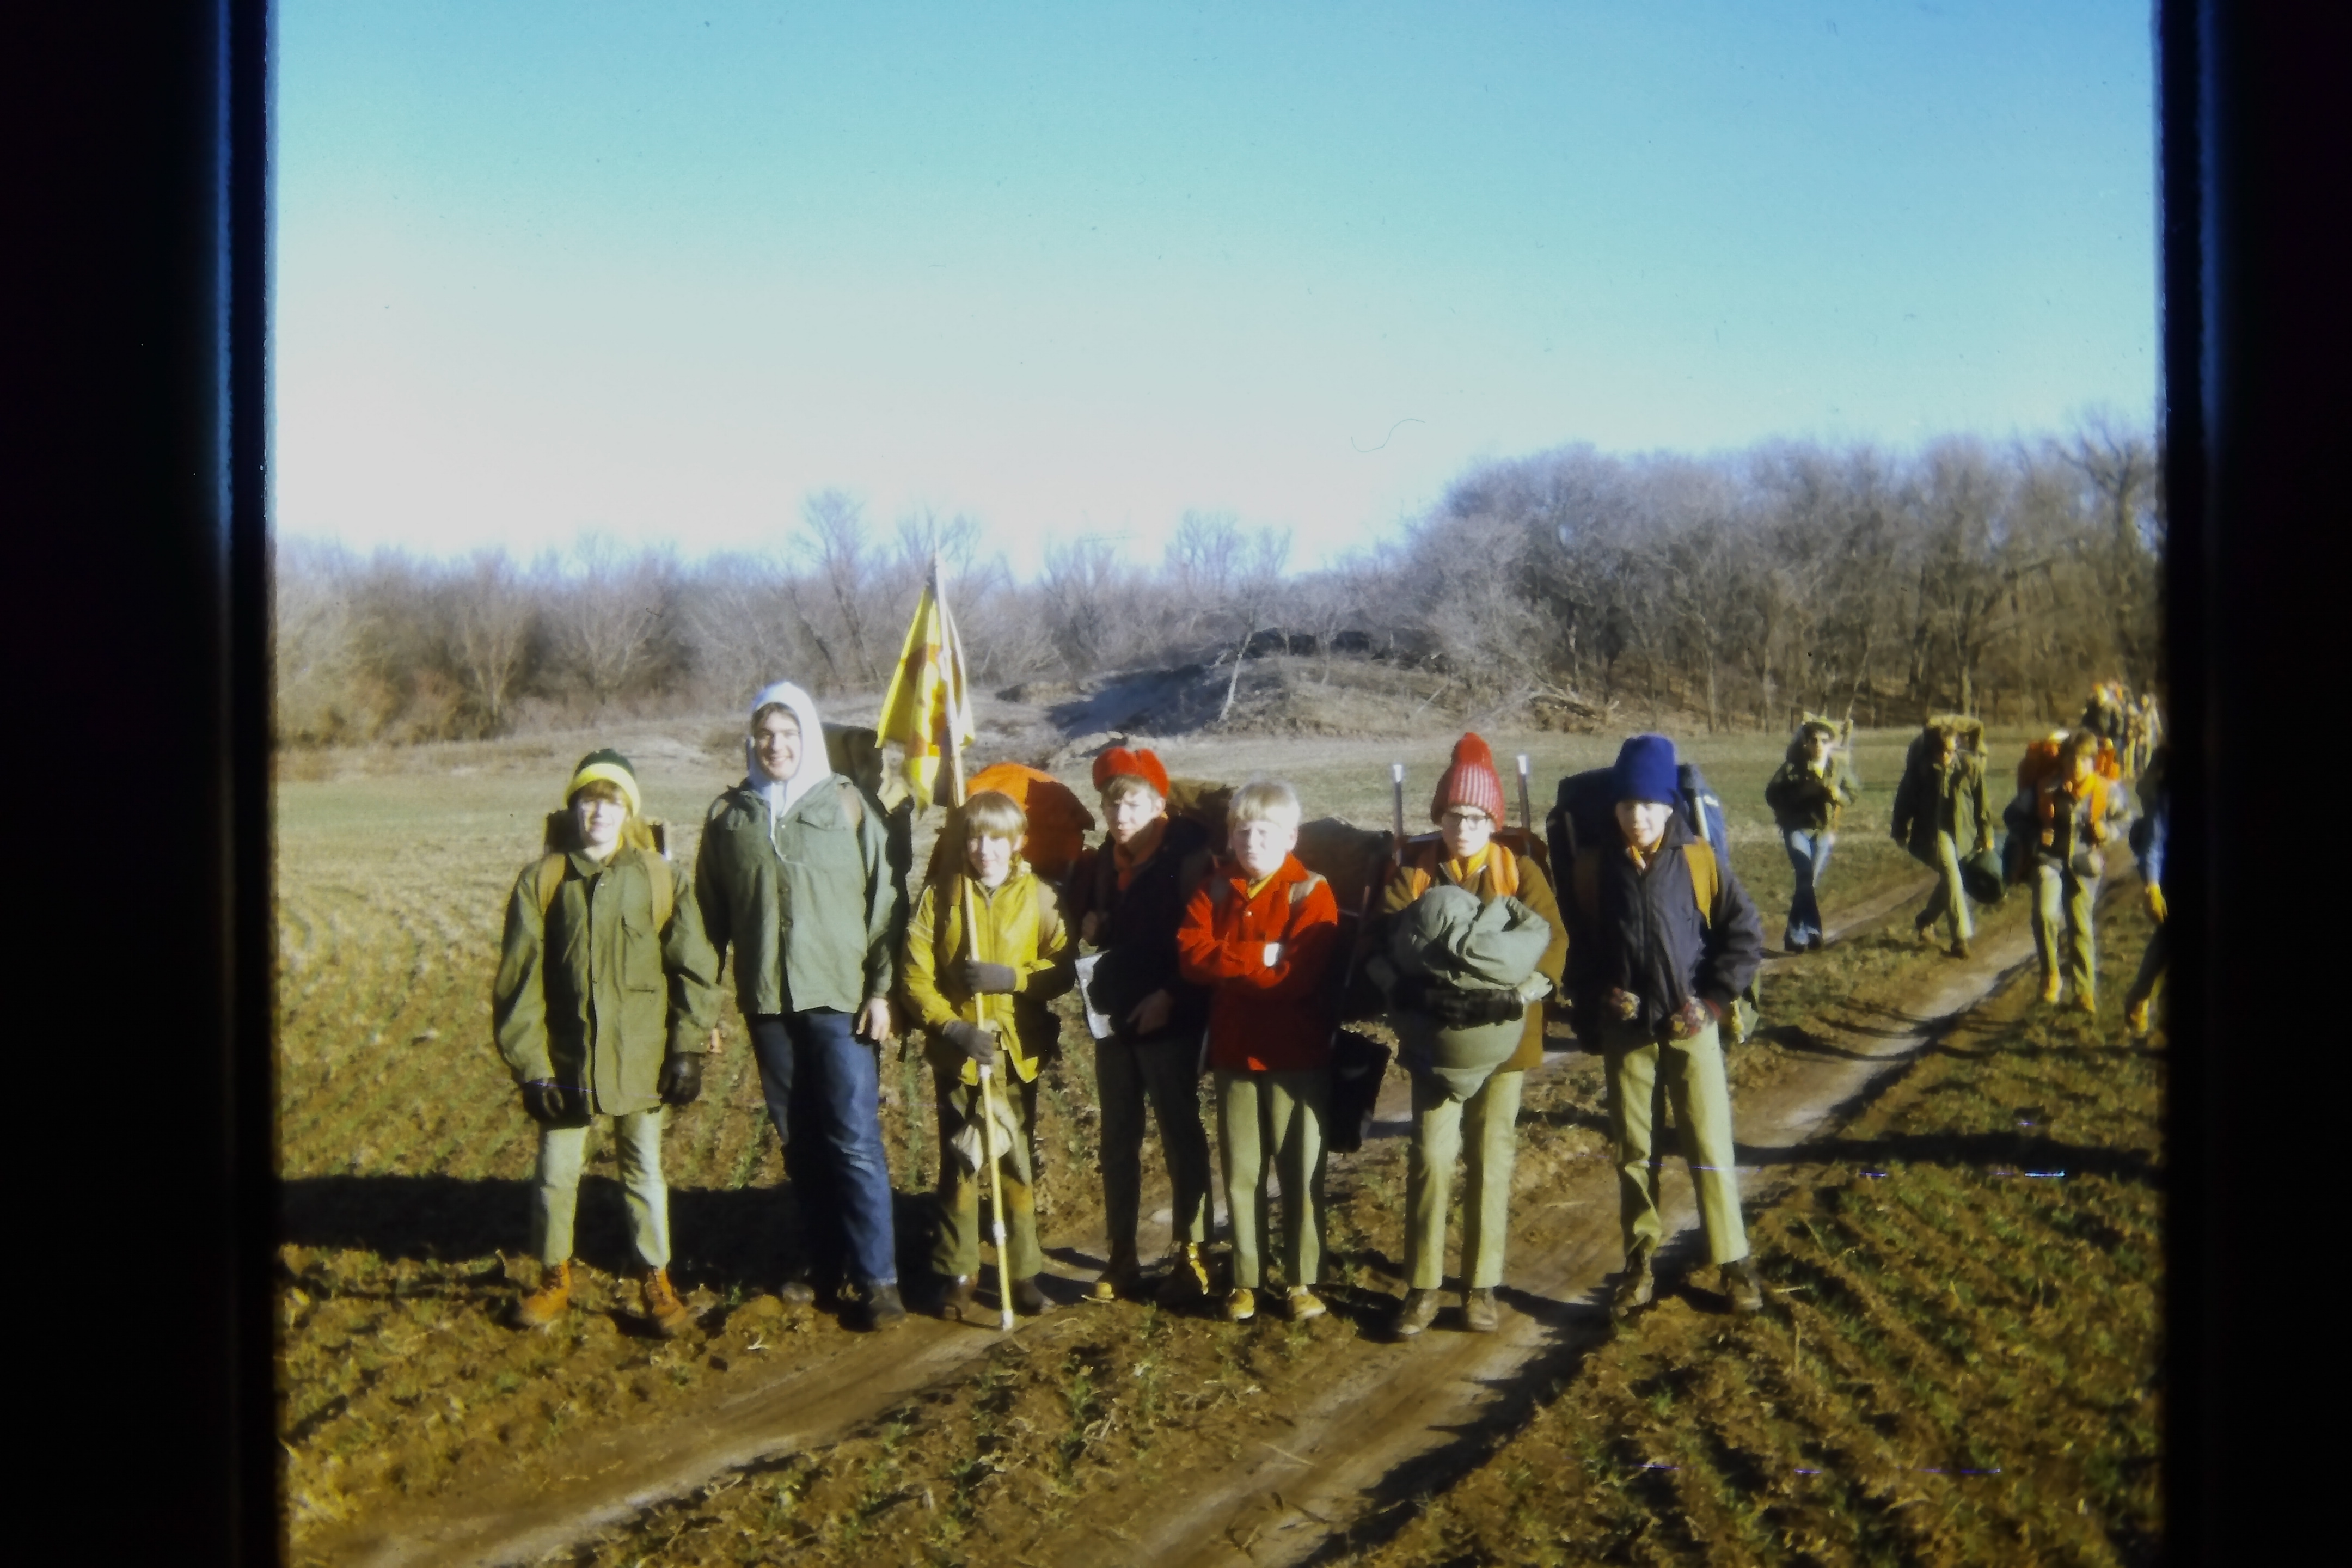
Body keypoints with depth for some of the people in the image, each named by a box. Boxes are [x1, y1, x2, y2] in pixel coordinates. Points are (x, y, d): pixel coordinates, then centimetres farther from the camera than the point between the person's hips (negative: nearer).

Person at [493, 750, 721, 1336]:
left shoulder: (661, 878, -4)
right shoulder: (541, 880, -4)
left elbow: (694, 969, 0)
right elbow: (517, 980, -3)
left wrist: (687, 1049, -4)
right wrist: (530, 1064, -6)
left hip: (640, 1061, -1)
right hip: (565, 1061, 1)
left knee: (645, 1173, 12)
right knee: (555, 1174, 11)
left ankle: (657, 1283, 25)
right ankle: (554, 1280, 31)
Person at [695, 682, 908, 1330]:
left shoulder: (846, 806, 0)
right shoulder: (728, 815, 8)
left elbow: (882, 901, -1)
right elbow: (709, 915, 11)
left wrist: (881, 989, -7)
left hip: (841, 998, -3)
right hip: (767, 1001, 3)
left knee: (855, 1140, -6)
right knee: (798, 1140, 11)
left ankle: (877, 1276, 0)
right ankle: (817, 1258, 24)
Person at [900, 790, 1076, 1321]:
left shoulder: (1039, 897, 0)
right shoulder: (939, 896, -1)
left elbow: (1064, 969, -3)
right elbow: (916, 976, -4)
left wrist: (1012, 977, -18)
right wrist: (951, 1027, -16)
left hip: (1019, 1052, 0)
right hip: (957, 1052, 0)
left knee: (1019, 1165, 8)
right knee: (958, 1166, 6)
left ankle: (1023, 1272, 19)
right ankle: (956, 1275, 17)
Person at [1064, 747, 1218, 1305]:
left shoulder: (1188, 856, -10)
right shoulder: (1100, 863, 10)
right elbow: (1082, 919, 24)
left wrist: (1170, 996, -18)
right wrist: (1086, 929, 2)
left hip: (1169, 1019, -7)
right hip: (1113, 1014, 7)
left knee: (1181, 1135, 1)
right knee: (1117, 1140, 10)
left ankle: (1189, 1255, 9)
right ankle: (1122, 1259, 18)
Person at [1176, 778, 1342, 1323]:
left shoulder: (1311, 893, -9)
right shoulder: (1215, 888, 4)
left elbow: (1299, 975, -20)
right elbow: (1191, 955, -9)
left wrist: (1230, 960, -14)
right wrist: (1261, 956, -18)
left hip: (1297, 1056, -4)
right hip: (1234, 1052, 4)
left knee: (1300, 1170, 6)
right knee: (1241, 1171, 11)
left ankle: (1303, 1280, 18)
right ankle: (1245, 1279, 22)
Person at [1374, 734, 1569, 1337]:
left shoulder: (1520, 870, -2)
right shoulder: (1412, 871, -2)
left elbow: (1552, 940, -13)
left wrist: (1520, 993, -31)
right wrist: (1422, 995, -31)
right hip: (1436, 1039, 0)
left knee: (1492, 1159, 8)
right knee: (1431, 1157, -2)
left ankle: (1481, 1285, 20)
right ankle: (1422, 1286, 11)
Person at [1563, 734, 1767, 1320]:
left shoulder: (1699, 860, -6)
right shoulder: (1591, 866, -2)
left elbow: (1745, 934, -2)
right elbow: (1577, 946, 7)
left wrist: (1714, 1000, -8)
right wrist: (1590, 1018, -1)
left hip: (1690, 1028, -2)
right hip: (1625, 1032, 2)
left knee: (1709, 1146, 0)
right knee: (1631, 1150, 10)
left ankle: (1734, 1261, 12)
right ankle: (1640, 1262, 21)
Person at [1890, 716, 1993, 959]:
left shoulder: (1970, 764, -10)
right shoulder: (1920, 765, -14)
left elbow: (1981, 801, 2)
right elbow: (1905, 798, -1)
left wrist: (1986, 834, 7)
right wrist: (1901, 830, 6)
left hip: (1961, 832, 3)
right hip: (1933, 831, -3)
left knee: (1950, 879, 12)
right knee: (1951, 872, -21)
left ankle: (1925, 921, 38)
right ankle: (1961, 937, -18)